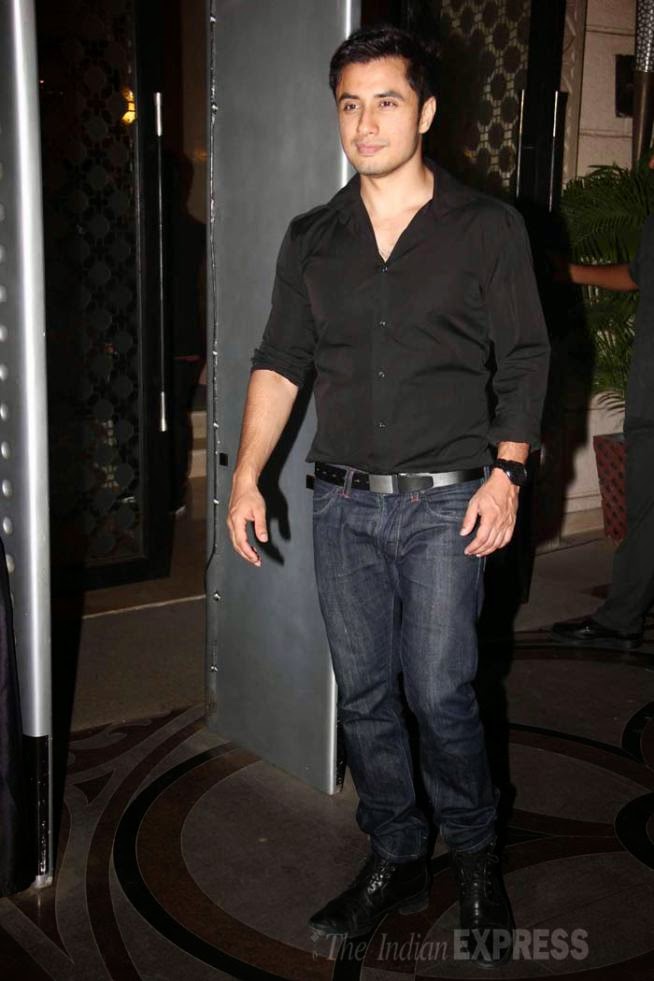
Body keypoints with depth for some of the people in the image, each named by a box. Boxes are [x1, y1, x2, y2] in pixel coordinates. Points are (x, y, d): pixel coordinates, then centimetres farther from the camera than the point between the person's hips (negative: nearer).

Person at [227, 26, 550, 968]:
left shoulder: (488, 228, 1)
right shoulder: (312, 239, 9)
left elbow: (524, 360, 2)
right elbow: (279, 361, 7)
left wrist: (506, 473, -9)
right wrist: (248, 475, -2)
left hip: (445, 504, -3)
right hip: (343, 504, 4)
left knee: (440, 695, -2)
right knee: (365, 696, 10)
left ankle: (475, 855, 24)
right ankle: (395, 860, 29)